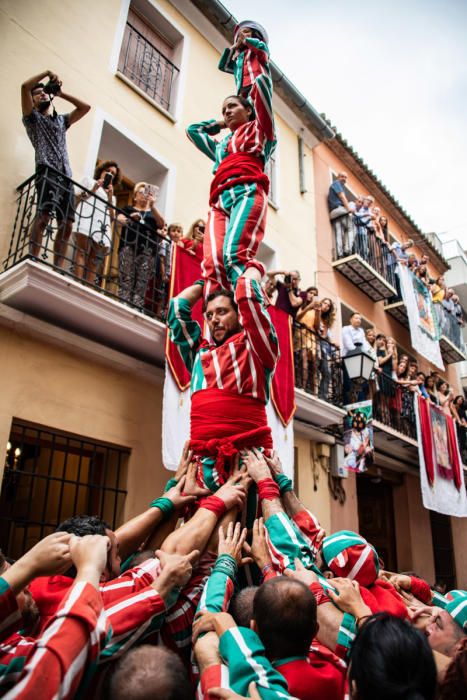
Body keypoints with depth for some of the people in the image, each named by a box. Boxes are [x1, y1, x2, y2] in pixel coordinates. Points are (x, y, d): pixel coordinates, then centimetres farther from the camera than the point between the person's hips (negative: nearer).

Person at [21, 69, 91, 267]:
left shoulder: (62, 120, 32)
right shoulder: (32, 117, 17)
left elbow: (85, 107, 28)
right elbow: (25, 86, 4)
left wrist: (61, 93, 25)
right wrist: (47, 72, 12)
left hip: (65, 175, 6)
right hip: (47, 171, -6)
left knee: (66, 224, -6)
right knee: (43, 215, -26)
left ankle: (58, 268, -6)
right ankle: (33, 262, -33)